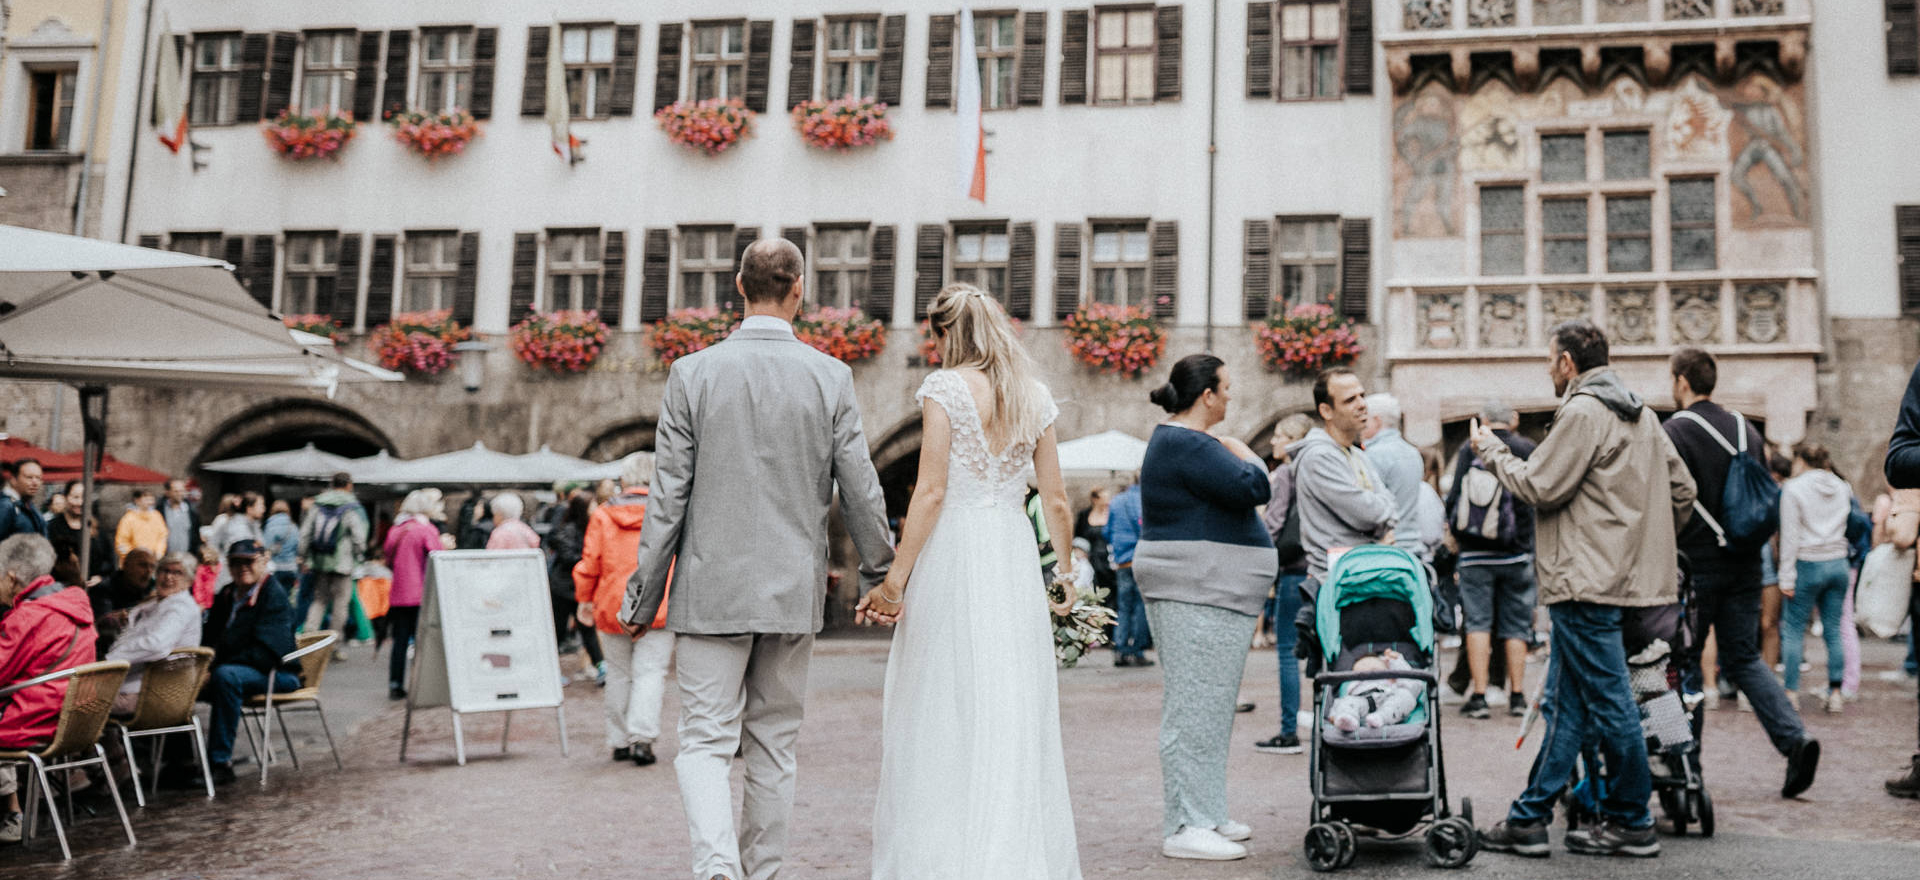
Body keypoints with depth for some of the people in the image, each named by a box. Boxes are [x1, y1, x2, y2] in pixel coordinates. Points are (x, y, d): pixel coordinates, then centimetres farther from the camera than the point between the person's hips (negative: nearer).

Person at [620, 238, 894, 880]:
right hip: (795, 590, 2)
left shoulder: (692, 373, -4)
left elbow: (668, 497, -4)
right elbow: (860, 492, 0)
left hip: (712, 589, -1)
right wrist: (881, 575, 14)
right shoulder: (831, 377, -2)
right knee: (773, 745, 13)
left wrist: (643, 596, 4)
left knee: (705, 742, 2)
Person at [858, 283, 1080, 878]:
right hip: (1015, 557, 5)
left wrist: (894, 580, -10)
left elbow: (931, 492, -12)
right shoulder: (1034, 396, 10)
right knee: (1017, 714, 10)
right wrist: (1065, 573, 23)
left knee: (945, 714, 2)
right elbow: (1056, 500, 11)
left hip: (953, 554, -5)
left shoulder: (945, 388, -5)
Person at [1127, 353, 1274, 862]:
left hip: (1209, 592, 11)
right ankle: (1183, 828, -6)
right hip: (1197, 594, -11)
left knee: (1208, 706, 13)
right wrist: (1240, 449, -2)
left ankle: (1205, 815, 20)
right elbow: (1255, 488, -20)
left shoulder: (1177, 439, 19)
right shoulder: (1187, 444, -16)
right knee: (1195, 705, -9)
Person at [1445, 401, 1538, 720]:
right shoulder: (1528, 450, -3)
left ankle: (1479, 696, -3)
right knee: (1516, 625, 9)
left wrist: (1455, 531, 16)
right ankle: (1517, 696, 11)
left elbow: (1454, 497, -1)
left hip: (1475, 553, 0)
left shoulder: (1470, 449, -2)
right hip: (1516, 553, 0)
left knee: (1478, 622, 2)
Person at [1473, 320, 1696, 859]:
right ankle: (1530, 818, 16)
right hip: (1627, 573, 10)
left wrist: (1492, 451, 0)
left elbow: (1538, 487, -15)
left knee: (1608, 701, -1)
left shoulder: (1583, 412, -13)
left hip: (1588, 582, -10)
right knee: (1567, 700, 11)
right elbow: (1682, 489, 17)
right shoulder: (1641, 414, 17)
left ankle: (1632, 824, 8)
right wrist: (1647, 542, 24)